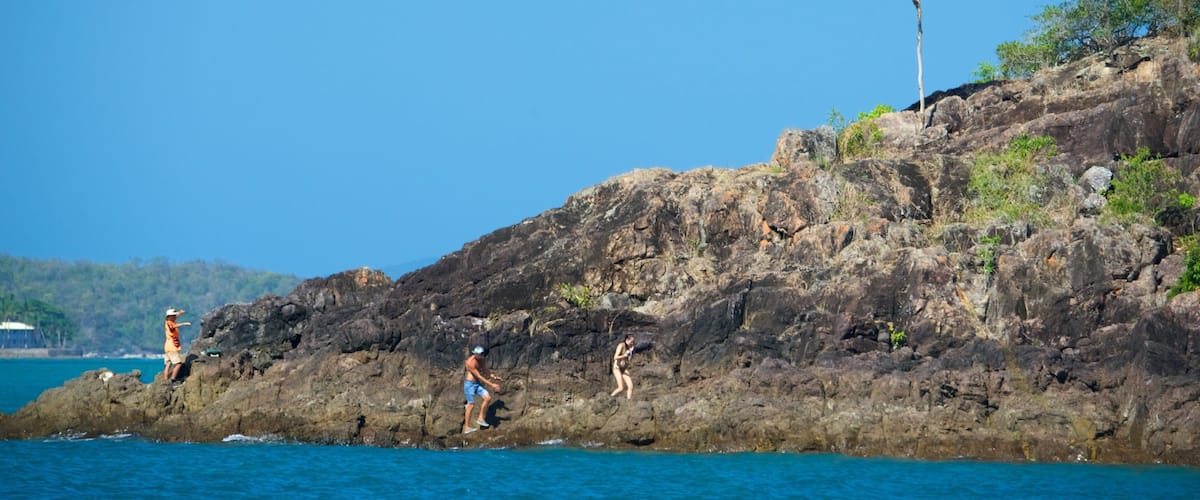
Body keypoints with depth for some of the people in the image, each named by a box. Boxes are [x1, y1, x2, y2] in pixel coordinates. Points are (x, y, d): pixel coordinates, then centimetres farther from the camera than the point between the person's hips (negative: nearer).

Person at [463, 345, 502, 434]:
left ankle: (481, 419, 6)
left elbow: (486, 372, 11)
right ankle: (467, 427, 2)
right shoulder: (470, 362, -24)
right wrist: (491, 385, -24)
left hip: (478, 384, 7)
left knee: (488, 398, -8)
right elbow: (479, 376, -24)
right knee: (471, 405, -6)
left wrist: (494, 377, -9)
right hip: (469, 384, -7)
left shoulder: (482, 360, 1)